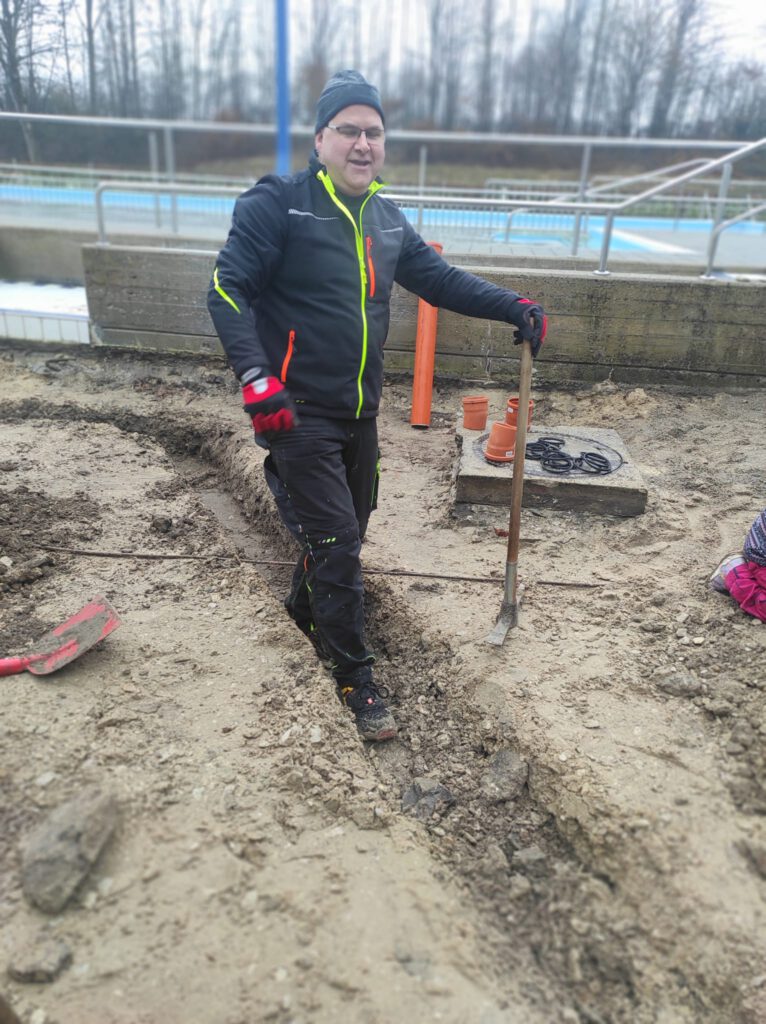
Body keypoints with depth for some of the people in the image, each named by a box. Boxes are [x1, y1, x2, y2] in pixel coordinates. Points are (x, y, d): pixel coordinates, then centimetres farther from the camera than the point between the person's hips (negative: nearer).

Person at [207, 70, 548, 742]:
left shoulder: (387, 220, 11)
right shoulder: (278, 204, -9)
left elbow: (439, 279, 18)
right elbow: (229, 289, -14)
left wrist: (512, 307, 6)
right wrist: (256, 376, -27)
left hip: (360, 412, 7)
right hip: (299, 412, -7)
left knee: (348, 530, 19)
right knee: (336, 542, -4)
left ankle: (306, 610, 48)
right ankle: (355, 675, 14)